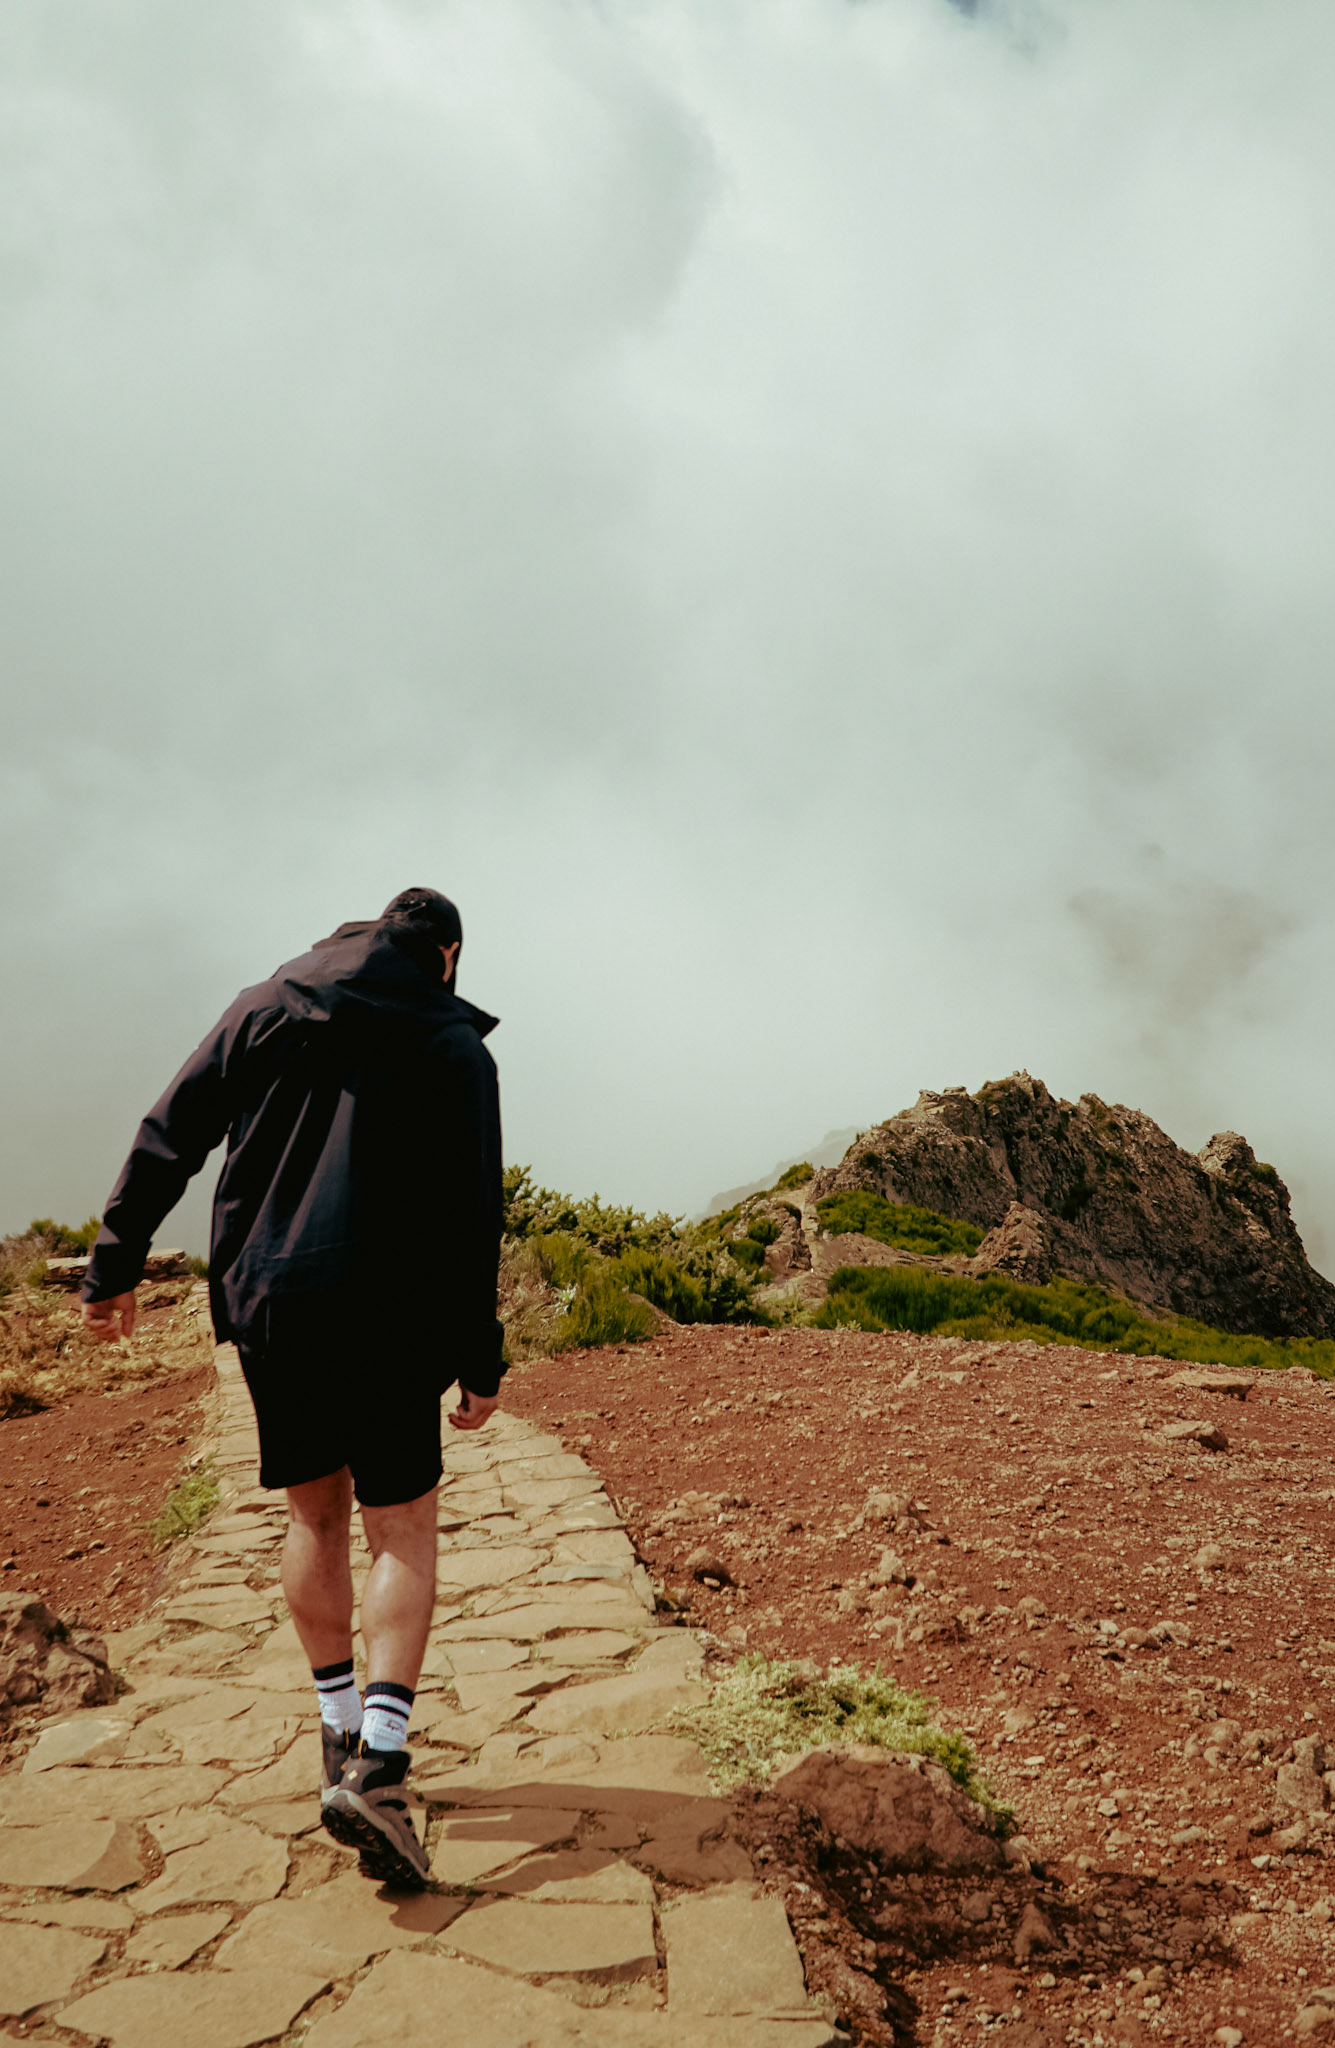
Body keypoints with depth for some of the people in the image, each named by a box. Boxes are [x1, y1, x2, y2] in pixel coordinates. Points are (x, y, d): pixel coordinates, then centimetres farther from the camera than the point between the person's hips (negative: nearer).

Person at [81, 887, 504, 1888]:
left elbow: (169, 1135, 6)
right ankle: (378, 1765, -8)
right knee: (404, 1532, 6)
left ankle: (342, 1737, 27)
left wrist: (118, 1259, 13)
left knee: (316, 1516, 18)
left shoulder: (268, 1005, 8)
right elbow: (470, 1215, -6)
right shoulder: (454, 1043, -1)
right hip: (386, 1317, -3)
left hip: (266, 1305, 4)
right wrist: (480, 1361, -2)